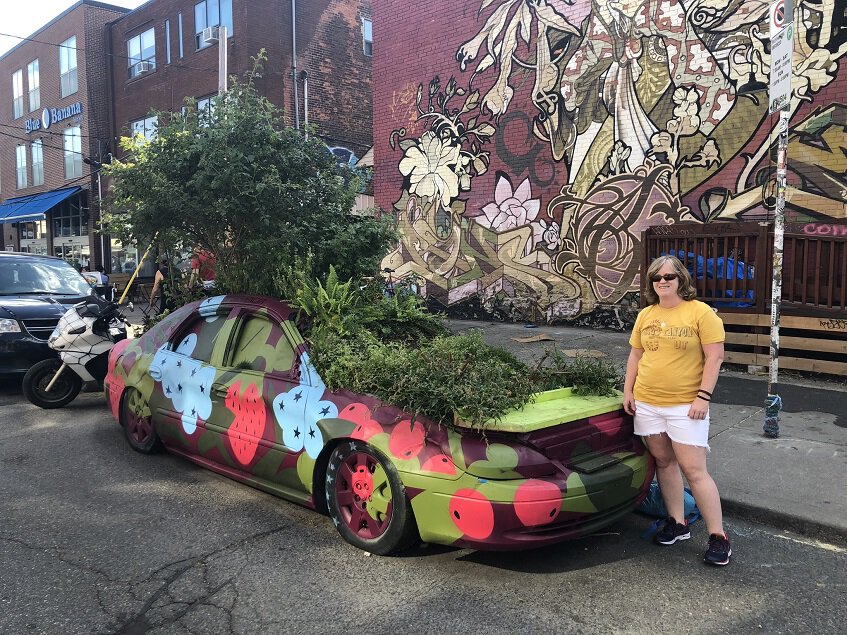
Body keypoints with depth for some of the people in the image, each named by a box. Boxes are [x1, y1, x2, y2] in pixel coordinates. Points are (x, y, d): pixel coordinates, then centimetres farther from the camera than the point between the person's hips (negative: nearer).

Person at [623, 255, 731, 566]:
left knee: (694, 470, -6)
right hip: (647, 402, 5)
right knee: (664, 462, 12)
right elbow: (635, 355, 15)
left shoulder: (701, 312, -7)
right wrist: (628, 391, 8)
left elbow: (714, 357, -9)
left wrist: (703, 396, -15)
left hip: (685, 405, -5)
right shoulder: (645, 315, 8)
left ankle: (718, 537, 6)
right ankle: (677, 523, 26)